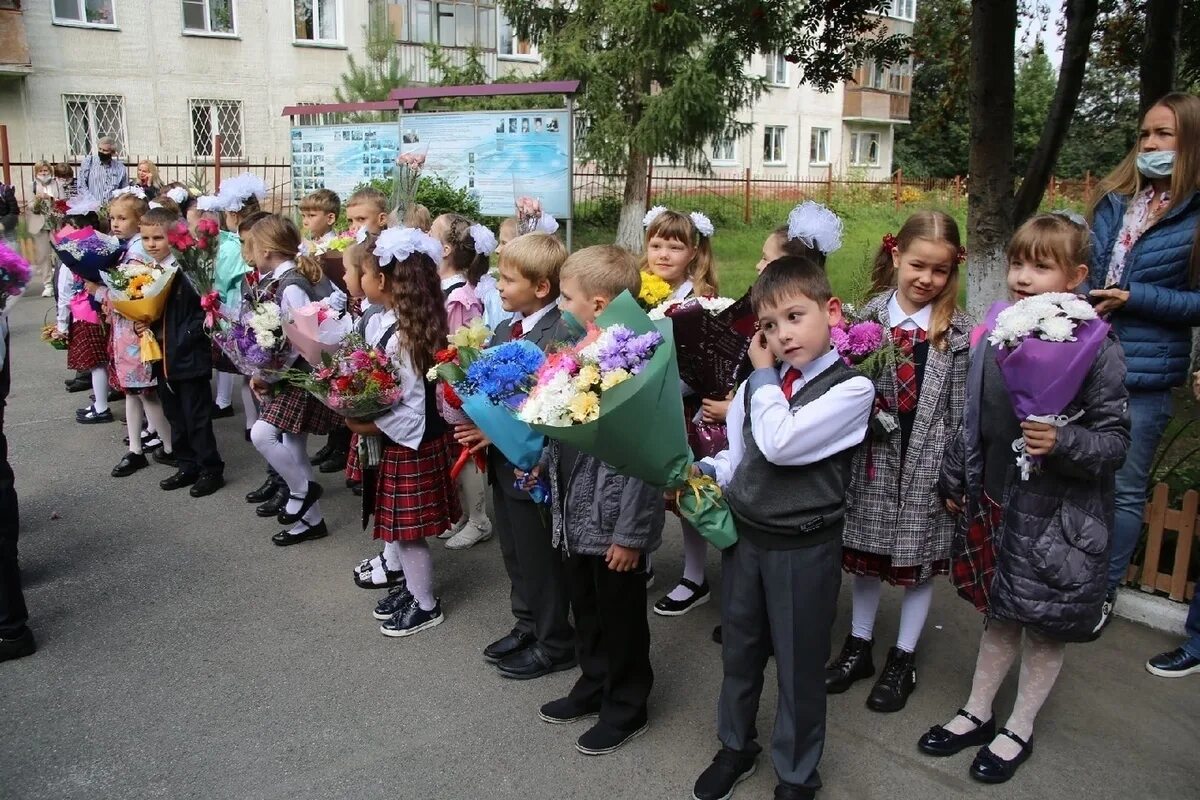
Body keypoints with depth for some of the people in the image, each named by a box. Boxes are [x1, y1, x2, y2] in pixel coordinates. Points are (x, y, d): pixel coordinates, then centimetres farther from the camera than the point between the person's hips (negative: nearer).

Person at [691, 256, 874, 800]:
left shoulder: (851, 388, -14)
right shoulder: (757, 382, 3)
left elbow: (780, 443, -26)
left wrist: (764, 374, -14)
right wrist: (707, 472, -6)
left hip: (804, 547, -5)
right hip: (744, 532, 5)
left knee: (799, 665, 11)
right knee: (739, 650, 20)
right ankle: (735, 746, 45)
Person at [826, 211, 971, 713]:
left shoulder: (957, 330, -4)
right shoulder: (869, 316, -1)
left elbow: (962, 405, -3)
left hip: (928, 457, -1)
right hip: (874, 451, 1)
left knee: (920, 558, 10)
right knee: (867, 550, 13)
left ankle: (903, 659, 28)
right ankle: (859, 646, 32)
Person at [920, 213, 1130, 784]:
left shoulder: (1096, 349, -16)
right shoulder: (995, 336, -1)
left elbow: (1115, 440, -13)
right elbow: (972, 420, 9)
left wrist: (1063, 443, -32)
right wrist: (954, 482, 14)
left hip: (1058, 517, -4)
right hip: (995, 503, 5)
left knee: (1046, 626, 13)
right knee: (1000, 615, 20)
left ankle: (1019, 731, 33)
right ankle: (977, 714, 37)